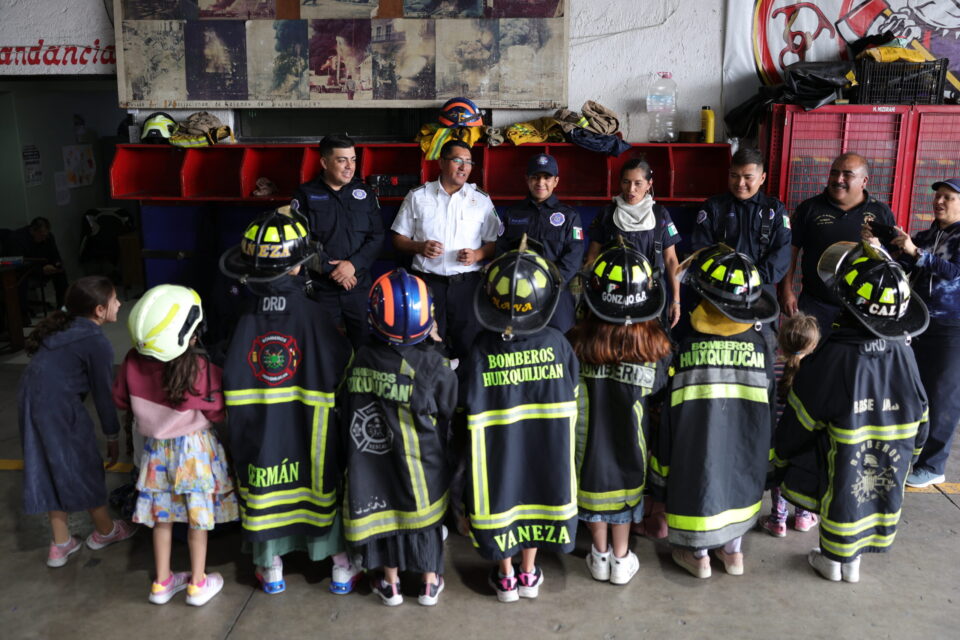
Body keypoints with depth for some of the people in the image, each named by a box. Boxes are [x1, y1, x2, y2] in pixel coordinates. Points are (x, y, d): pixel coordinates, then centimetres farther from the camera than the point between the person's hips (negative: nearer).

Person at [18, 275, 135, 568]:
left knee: (52, 471, 17)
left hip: (32, 399, 8)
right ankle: (105, 530, 29)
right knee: (84, 470, 10)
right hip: (58, 407, -8)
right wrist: (113, 436, 3)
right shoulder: (97, 343, -11)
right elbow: (103, 393, -7)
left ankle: (60, 544, 26)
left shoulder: (63, 327, 13)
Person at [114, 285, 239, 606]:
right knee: (198, 519, 12)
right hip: (195, 449, -4)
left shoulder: (133, 363, -14)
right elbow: (217, 411, -15)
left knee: (162, 517, 19)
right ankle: (198, 584, 25)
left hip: (156, 449, 4)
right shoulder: (200, 368, -27)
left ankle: (162, 583, 32)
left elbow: (121, 400, 3)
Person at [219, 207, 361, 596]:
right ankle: (342, 567, 30)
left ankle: (271, 570, 35)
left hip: (259, 432, 2)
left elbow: (229, 380, -7)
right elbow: (343, 370, -14)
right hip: (312, 432, -1)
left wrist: (236, 436, 4)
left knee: (265, 486, 18)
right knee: (325, 482, 16)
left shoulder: (243, 319, -13)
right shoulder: (314, 315, -19)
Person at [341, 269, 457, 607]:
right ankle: (430, 583, 33)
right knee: (426, 519, 16)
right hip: (423, 464, -1)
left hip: (374, 461, 2)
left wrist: (355, 446, 12)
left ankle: (391, 584, 34)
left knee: (387, 513, 17)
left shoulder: (360, 360, -14)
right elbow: (448, 415, -8)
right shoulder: (434, 366, -18)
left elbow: (346, 410, -3)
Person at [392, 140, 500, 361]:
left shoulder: (481, 200, 9)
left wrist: (477, 255, -11)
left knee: (468, 345, 0)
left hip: (467, 283, 1)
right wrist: (420, 247, -10)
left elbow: (495, 243, 9)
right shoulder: (417, 196, 7)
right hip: (427, 282, 0)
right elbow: (399, 239, 9)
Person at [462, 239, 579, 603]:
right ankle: (529, 574, 35)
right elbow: (570, 399, -5)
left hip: (497, 450, -1)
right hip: (545, 449, 1)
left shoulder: (480, 351, -20)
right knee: (535, 494, 20)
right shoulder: (557, 344, -16)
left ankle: (506, 577, 32)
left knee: (503, 496, 17)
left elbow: (471, 410, -12)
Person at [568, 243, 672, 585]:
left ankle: (600, 556, 38)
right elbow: (659, 400, -11)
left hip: (589, 440, 0)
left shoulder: (579, 343, -24)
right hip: (631, 442, 0)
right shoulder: (656, 347, -23)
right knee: (627, 486, 21)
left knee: (594, 482, 21)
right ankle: (621, 558, 36)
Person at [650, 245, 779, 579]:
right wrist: (765, 454, 14)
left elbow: (669, 411, -13)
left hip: (696, 445, -3)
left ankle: (697, 553, 33)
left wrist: (661, 473, 0)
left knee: (697, 480, 18)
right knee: (738, 481, 25)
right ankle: (732, 549, 39)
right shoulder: (762, 341, -13)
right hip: (747, 447, 3)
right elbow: (770, 403, -2)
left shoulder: (685, 343, -21)